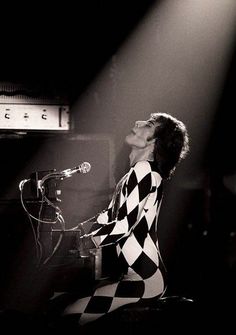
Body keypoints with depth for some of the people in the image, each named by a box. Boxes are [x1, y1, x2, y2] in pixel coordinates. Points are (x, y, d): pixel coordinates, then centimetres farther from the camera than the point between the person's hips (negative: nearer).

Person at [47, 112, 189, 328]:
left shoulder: (143, 169, -14)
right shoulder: (147, 171, 17)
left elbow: (122, 226, -19)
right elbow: (110, 214, 13)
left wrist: (81, 236, -8)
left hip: (144, 278, -10)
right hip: (141, 272, 10)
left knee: (68, 317, -13)